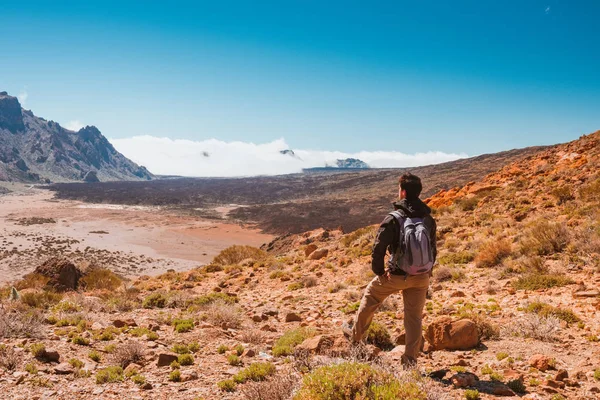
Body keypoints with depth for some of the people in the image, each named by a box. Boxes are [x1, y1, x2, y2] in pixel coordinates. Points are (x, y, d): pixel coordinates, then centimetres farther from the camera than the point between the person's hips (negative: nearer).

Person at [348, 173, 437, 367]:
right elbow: (433, 250, 7)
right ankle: (411, 360, 15)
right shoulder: (428, 219, 0)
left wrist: (379, 271, -3)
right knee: (414, 317, 13)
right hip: (421, 278, 4)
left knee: (370, 295, 22)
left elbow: (378, 248, -17)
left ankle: (356, 335, 36)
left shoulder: (393, 218, -17)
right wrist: (426, 272, 16)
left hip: (397, 276, -3)